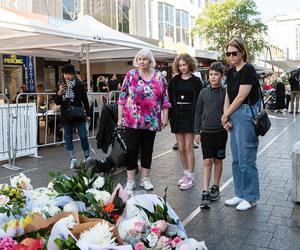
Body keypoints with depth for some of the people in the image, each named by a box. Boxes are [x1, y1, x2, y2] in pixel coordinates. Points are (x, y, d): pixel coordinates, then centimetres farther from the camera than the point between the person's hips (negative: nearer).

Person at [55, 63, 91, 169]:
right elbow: (57, 102, 4)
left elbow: (85, 100, 3)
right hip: (66, 116, 2)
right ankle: (73, 159, 15)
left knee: (83, 136, -1)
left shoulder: (79, 85, -2)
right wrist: (59, 93, -15)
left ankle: (87, 157, 14)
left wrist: (88, 114, 2)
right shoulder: (61, 86, 3)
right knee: (68, 137, 6)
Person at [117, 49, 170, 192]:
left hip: (151, 121, 2)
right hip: (132, 120, -2)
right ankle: (130, 181, 12)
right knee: (132, 149, 1)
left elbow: (165, 99, 7)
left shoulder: (159, 77, 5)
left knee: (147, 150, 10)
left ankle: (145, 179, 23)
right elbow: (122, 97, 0)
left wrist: (165, 117, 2)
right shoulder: (131, 74, 1)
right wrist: (120, 117, -3)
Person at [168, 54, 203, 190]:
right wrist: (170, 116, -1)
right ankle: (185, 173, 21)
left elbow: (199, 101, -3)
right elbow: (170, 99, 7)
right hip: (177, 116, 3)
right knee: (181, 148, 8)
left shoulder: (196, 81, 0)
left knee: (188, 147, -4)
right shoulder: (174, 81, 8)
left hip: (190, 116, -3)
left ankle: (190, 176, 4)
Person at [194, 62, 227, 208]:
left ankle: (215, 187, 27)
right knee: (207, 162, -1)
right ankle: (205, 193, -1)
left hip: (220, 132, -1)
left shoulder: (225, 92, -2)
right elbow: (198, 112, 6)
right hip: (206, 132, 1)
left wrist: (227, 123, -1)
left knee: (218, 160, 12)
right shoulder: (204, 92, 3)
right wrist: (197, 131, 4)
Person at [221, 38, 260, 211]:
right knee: (236, 160, 13)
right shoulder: (231, 72, 14)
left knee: (246, 160, -2)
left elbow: (241, 97, -15)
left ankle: (251, 198, 13)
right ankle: (240, 194, 26)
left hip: (246, 115, -8)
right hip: (234, 117, 9)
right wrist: (226, 117, 0)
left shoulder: (248, 70, -10)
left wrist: (226, 115, -6)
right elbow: (228, 96, 12)